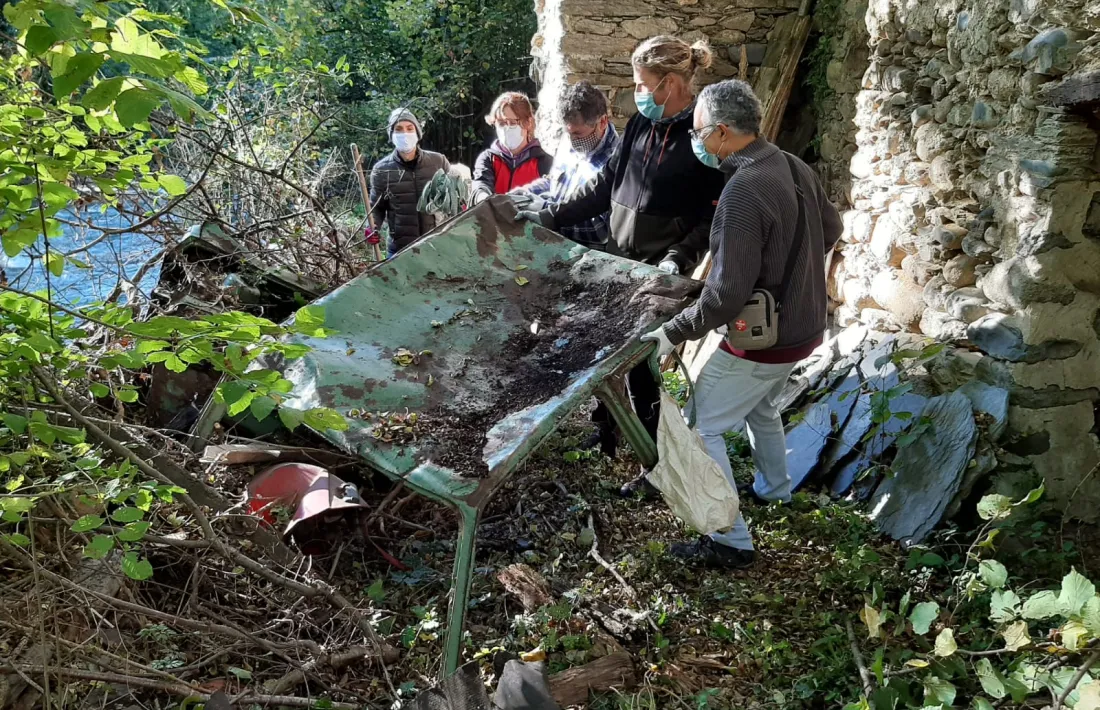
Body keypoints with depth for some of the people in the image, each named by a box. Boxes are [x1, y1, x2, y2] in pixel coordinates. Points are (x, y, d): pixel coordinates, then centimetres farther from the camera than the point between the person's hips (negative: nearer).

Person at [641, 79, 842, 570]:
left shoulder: (742, 192, -29)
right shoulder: (796, 168, -1)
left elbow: (726, 295, -29)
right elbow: (830, 228, 16)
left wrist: (674, 333, -17)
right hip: (803, 324, 9)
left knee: (701, 428, 3)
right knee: (761, 406, 31)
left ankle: (731, 542, 8)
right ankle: (775, 489, 52)